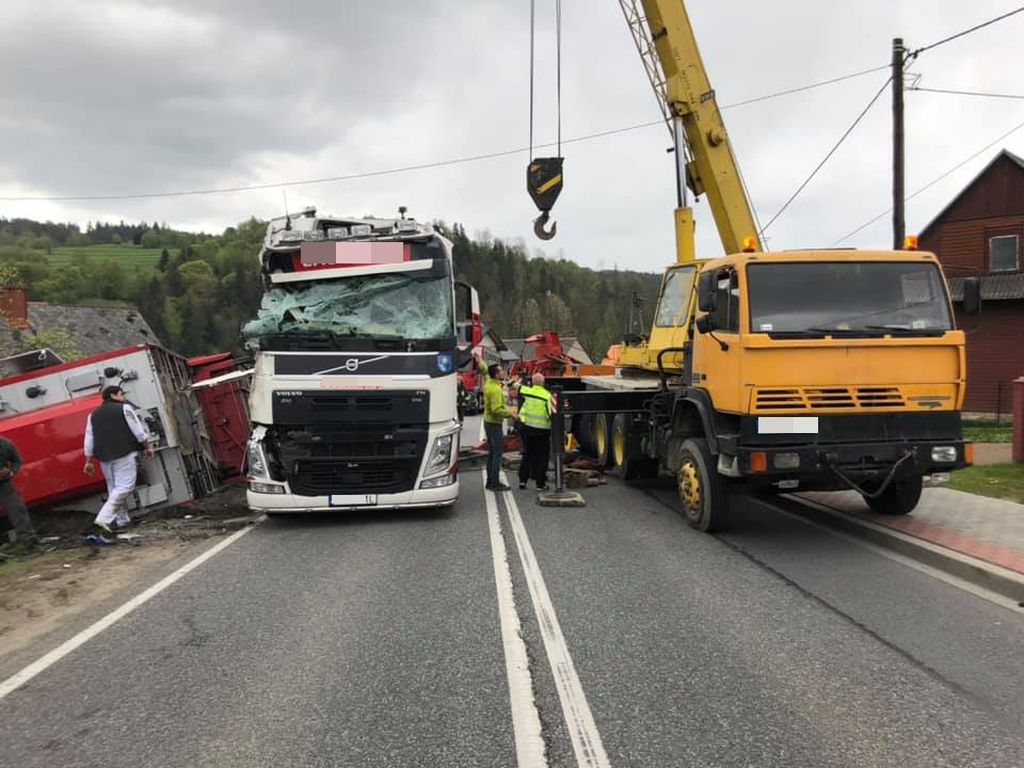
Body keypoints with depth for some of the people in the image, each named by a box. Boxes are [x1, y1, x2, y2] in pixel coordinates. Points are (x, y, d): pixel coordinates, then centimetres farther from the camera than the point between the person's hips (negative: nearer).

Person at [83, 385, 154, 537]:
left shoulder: (93, 415, 16)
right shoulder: (125, 408, 0)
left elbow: (89, 441, 13)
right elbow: (139, 431, -3)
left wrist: (88, 461, 16)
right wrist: (147, 447, 9)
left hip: (105, 457, 7)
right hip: (124, 455, -6)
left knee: (113, 488, 15)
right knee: (124, 487, -10)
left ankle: (122, 520, 18)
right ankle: (104, 519, -23)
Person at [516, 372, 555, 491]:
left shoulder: (526, 391, -5)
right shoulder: (547, 395, -14)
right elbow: (551, 413, -15)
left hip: (527, 427, 4)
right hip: (542, 429, -4)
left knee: (527, 454, 18)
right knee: (542, 456, 6)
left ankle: (522, 480, 14)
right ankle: (540, 483, 7)